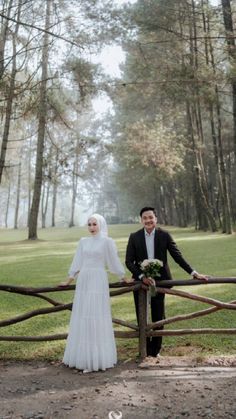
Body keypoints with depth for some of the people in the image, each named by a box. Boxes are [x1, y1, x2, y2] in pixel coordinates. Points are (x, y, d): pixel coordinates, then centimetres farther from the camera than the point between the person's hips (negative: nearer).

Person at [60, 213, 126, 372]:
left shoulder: (107, 241, -2)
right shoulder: (83, 241, 12)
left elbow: (114, 262, 3)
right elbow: (77, 263, 15)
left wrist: (124, 280, 7)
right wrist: (68, 281, 17)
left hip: (98, 282, -5)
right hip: (83, 282, 5)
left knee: (97, 318, -3)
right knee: (81, 318, 7)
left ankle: (98, 358, 7)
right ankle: (83, 356, 18)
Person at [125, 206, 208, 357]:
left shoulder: (164, 235, -5)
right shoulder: (134, 237, -4)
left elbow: (178, 256, -4)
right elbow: (129, 261, -5)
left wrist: (194, 273, -11)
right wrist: (142, 276, -17)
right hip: (141, 281, 1)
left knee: (158, 317, 8)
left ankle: (155, 349, 25)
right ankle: (145, 349, 25)